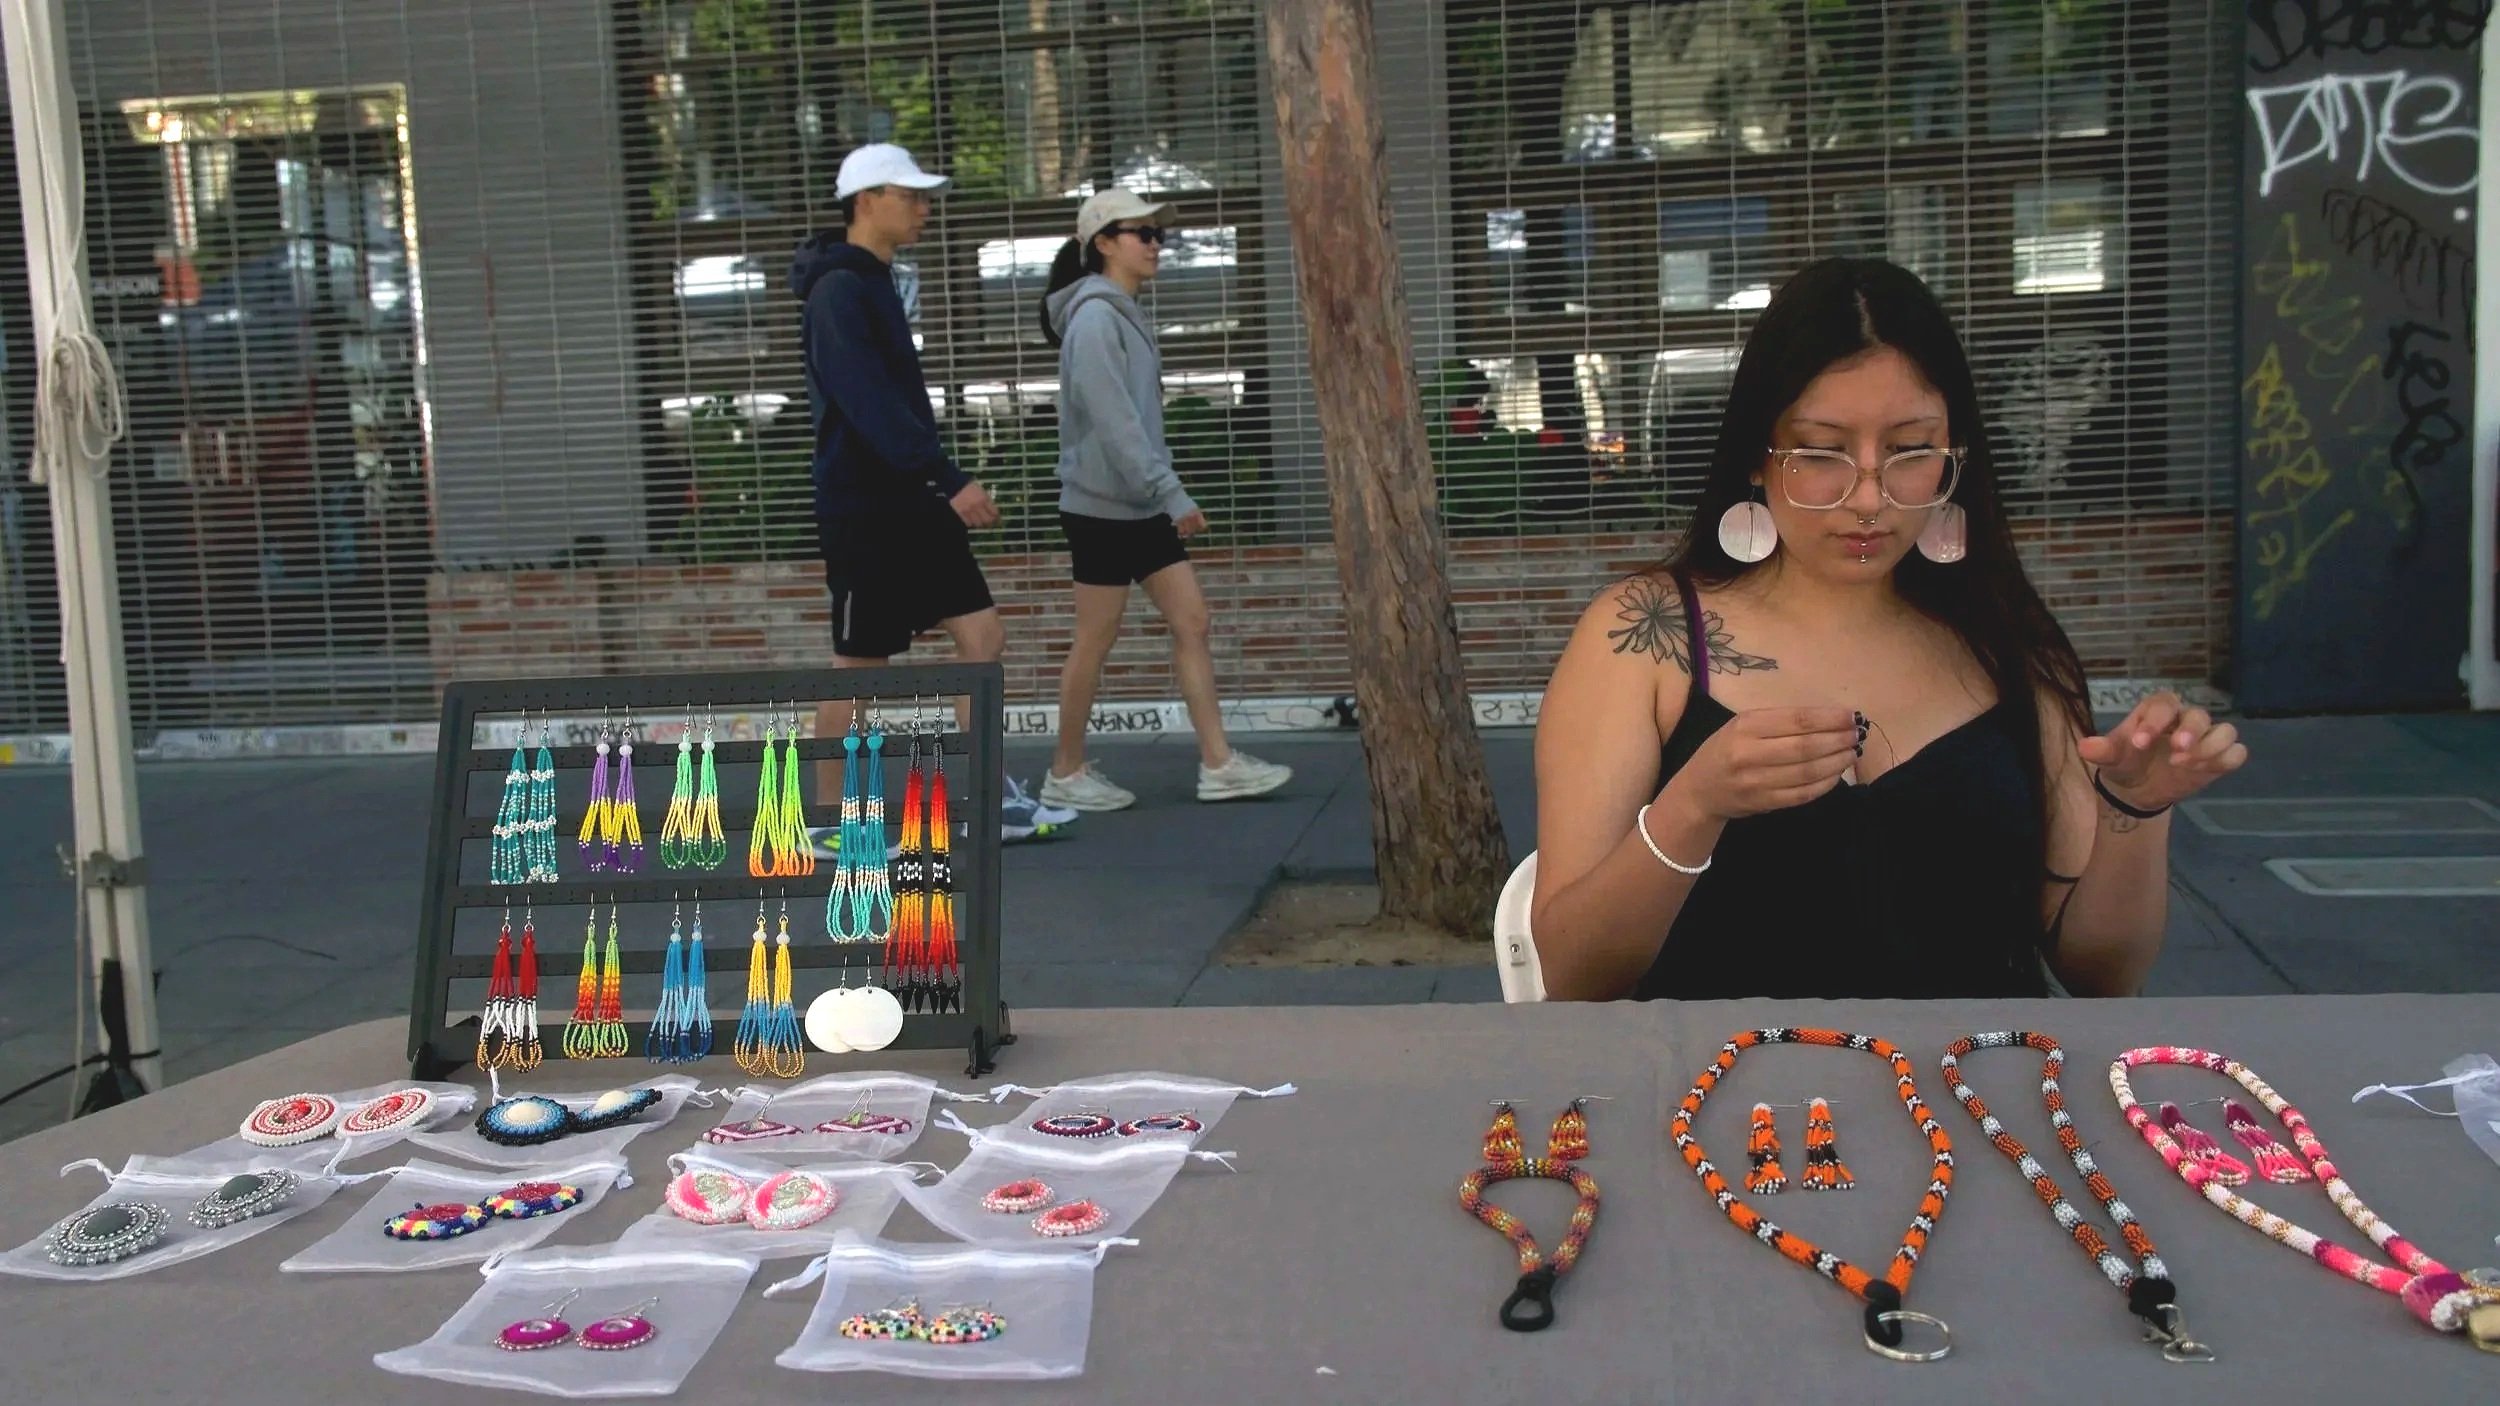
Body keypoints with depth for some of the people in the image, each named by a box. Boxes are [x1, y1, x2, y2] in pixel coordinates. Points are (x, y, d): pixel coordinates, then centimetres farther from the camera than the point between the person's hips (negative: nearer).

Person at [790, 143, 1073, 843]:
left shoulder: (874, 284, 16)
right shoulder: (839, 291, -14)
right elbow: (870, 405, -24)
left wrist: (940, 484, 20)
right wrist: (951, 479, -28)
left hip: (910, 502, 9)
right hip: (863, 509, -9)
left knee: (983, 633, 5)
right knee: (859, 662, 0)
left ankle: (991, 802, 12)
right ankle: (829, 819, 14)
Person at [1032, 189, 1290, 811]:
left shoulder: (1127, 314, 15)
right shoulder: (1095, 316, -14)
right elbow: (1113, 421, -22)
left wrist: (1163, 494, 13)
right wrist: (1171, 493, -24)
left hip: (1142, 507, 9)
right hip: (1102, 507, -9)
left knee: (1191, 621, 4)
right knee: (1096, 639, 1)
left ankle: (1218, 763, 7)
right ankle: (1067, 773, 14)